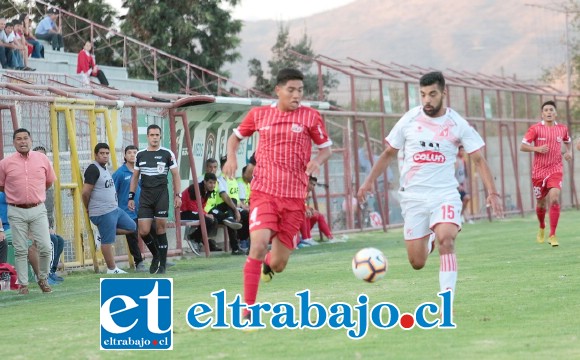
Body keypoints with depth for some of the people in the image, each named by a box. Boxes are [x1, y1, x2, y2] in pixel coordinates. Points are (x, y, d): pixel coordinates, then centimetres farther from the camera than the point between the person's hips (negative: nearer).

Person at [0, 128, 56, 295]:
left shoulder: (42, 159, 1)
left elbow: (49, 182, 15)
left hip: (38, 210, 1)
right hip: (16, 212, -1)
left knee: (45, 247, -4)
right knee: (20, 250, 3)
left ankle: (43, 279, 16)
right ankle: (23, 284, 11)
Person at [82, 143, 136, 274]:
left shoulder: (104, 169, 16)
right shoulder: (93, 169, -15)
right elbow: (85, 192, -19)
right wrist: (89, 208, -4)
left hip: (114, 209, 10)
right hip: (103, 213, -10)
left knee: (131, 227, 14)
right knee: (107, 241, -4)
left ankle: (103, 233, 16)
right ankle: (112, 269, 4)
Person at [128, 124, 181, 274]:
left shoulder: (167, 154, 1)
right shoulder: (140, 155, 10)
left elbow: (175, 175, 4)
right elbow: (135, 177, 15)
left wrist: (178, 195, -4)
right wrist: (131, 197, 9)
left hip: (161, 195, -3)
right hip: (145, 196, 3)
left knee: (160, 229, -3)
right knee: (144, 231, -6)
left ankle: (162, 264, 5)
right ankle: (156, 254, 21)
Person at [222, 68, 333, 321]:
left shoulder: (310, 117, 1)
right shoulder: (258, 114, 5)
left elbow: (326, 148, 10)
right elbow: (236, 136, 20)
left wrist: (317, 161, -13)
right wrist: (231, 157, -1)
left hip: (294, 197, 1)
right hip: (264, 192, -1)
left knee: (278, 264, 5)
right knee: (258, 244, -24)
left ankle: (269, 263, 46)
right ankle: (248, 311, -17)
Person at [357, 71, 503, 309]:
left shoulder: (458, 124, -3)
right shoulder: (409, 120, 0)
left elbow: (478, 159, 0)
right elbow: (389, 153, 12)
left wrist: (492, 192, -10)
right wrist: (369, 181, 7)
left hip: (445, 194, -2)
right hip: (413, 197, 2)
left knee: (446, 239, -29)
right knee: (417, 263, 2)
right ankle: (428, 241, 40)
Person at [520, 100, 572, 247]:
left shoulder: (562, 128, 5)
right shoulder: (535, 128, -3)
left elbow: (568, 141, 26)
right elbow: (523, 146, -5)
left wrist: (569, 152, 6)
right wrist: (537, 148, -21)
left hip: (556, 170, 0)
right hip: (539, 171, 0)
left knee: (554, 199, -20)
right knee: (541, 203, 10)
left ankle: (552, 235, -16)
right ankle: (542, 228, 41)